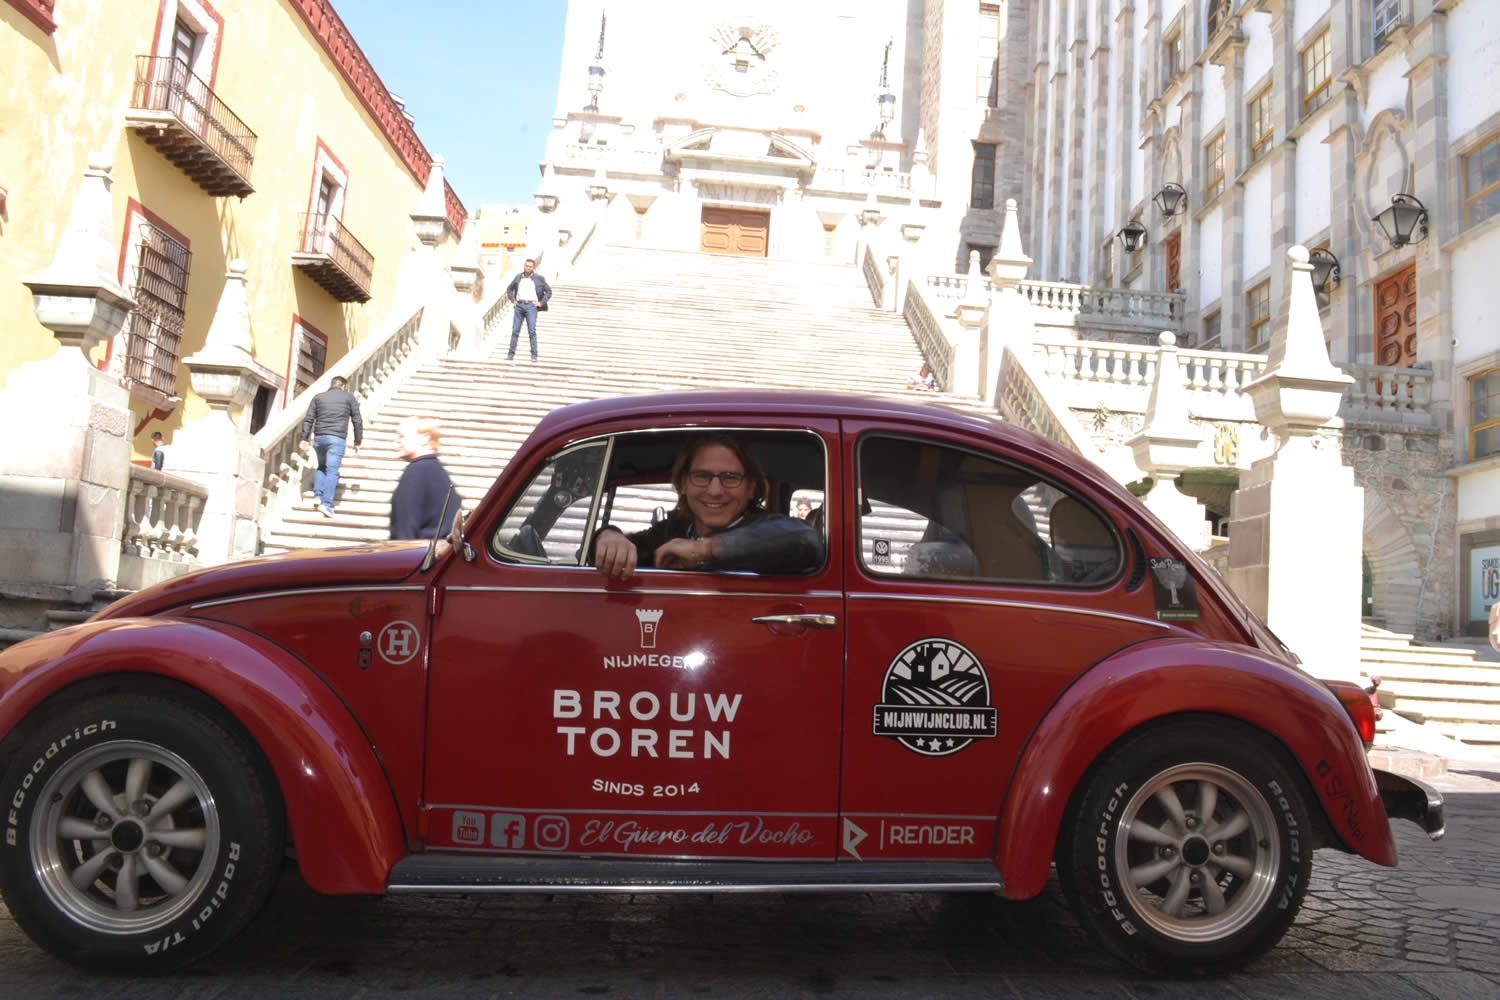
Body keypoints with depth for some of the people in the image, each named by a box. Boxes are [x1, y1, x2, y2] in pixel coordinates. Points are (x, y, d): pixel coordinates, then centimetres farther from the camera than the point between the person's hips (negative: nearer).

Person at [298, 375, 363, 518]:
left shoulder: (318, 397, 16)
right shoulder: (349, 397, 10)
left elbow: (308, 419, 9)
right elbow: (357, 421, 8)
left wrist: (304, 439, 9)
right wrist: (357, 442, 12)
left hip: (319, 437, 4)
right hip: (337, 438, -3)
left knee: (321, 467, 22)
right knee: (332, 470, -6)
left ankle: (318, 495, 10)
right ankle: (327, 503, -13)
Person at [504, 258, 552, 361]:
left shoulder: (539, 278, 5)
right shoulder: (518, 277, 13)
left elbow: (549, 291, 9)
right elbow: (509, 289, 25)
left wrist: (541, 303, 1)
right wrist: (513, 299, 10)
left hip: (531, 306, -3)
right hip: (519, 306, 3)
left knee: (532, 330, -10)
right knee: (515, 330, 1)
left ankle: (534, 355, -7)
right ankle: (511, 353, 4)